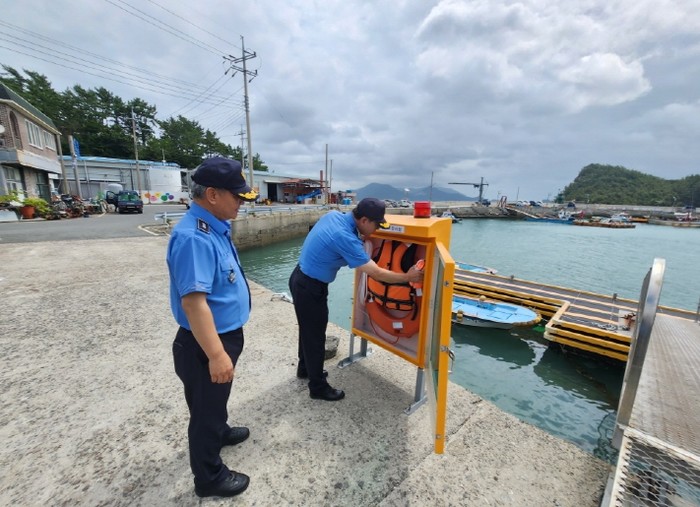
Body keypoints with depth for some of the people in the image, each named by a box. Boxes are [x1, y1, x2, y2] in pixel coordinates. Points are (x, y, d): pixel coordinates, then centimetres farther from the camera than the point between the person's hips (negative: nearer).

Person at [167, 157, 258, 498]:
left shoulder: (215, 227, 3)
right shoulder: (194, 237, -29)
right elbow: (193, 302, -32)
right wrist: (216, 354, -28)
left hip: (226, 334, 9)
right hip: (206, 343, -9)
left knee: (217, 398, 31)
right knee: (206, 407, 13)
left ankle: (220, 431, 57)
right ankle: (209, 478, 37)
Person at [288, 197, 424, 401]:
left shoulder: (333, 215, -3)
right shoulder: (345, 237, -29)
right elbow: (376, 273, -25)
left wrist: (359, 239, 8)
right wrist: (408, 277, -12)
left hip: (302, 280, 9)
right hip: (310, 287, -9)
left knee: (309, 330, 25)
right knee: (315, 336, 7)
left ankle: (305, 368, 46)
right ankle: (318, 387, 26)